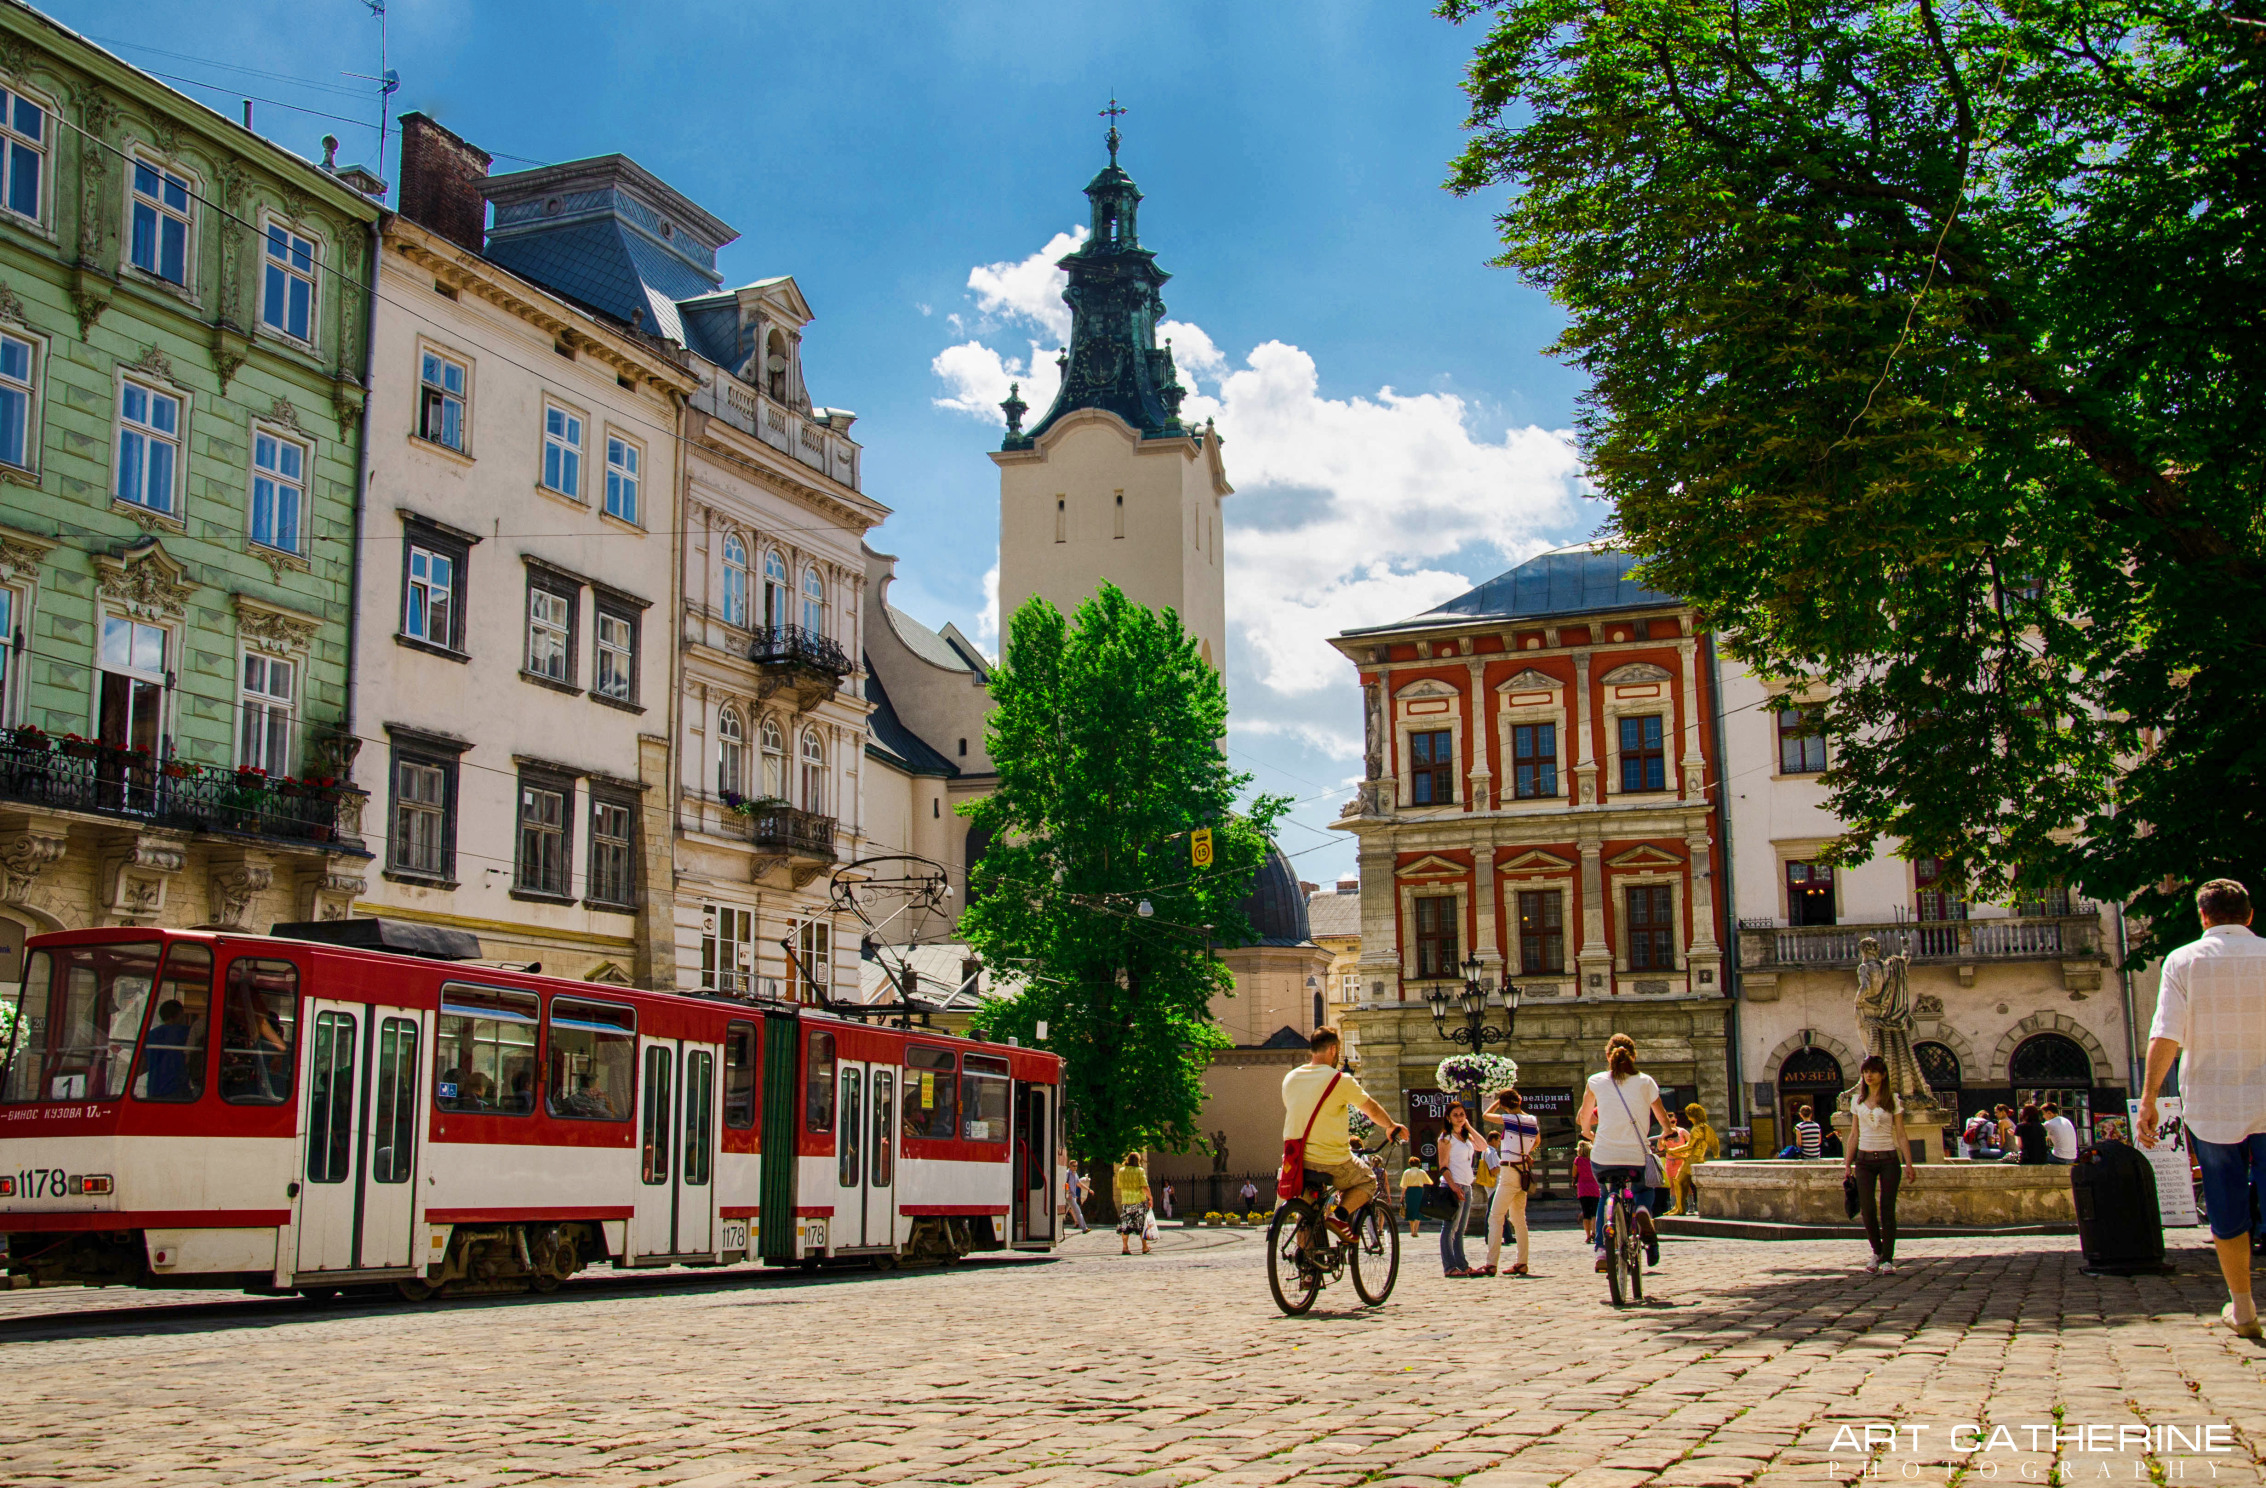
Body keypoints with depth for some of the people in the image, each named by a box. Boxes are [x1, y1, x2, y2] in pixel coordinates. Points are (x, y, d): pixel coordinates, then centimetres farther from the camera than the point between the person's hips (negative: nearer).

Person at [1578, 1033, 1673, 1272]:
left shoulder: (1596, 1082, 4)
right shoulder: (1645, 1082, 2)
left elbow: (1583, 1119, 15)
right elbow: (1664, 1120, 8)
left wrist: (1589, 1134, 37)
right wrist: (1668, 1133, 32)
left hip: (1603, 1156, 1)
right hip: (1636, 1156, 0)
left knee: (1606, 1196, 29)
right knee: (1644, 1190, 30)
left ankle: (1601, 1250, 11)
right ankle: (1642, 1210, -8)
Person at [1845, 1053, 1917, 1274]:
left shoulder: (1893, 1100, 1)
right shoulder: (1857, 1101, 9)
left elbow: (1901, 1135, 0)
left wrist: (1908, 1162, -7)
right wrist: (1848, 1163, 9)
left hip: (1889, 1158, -2)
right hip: (1865, 1159, 2)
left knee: (1887, 1209, -4)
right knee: (1867, 1209, -5)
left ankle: (1888, 1259, 2)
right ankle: (1877, 1252, 16)